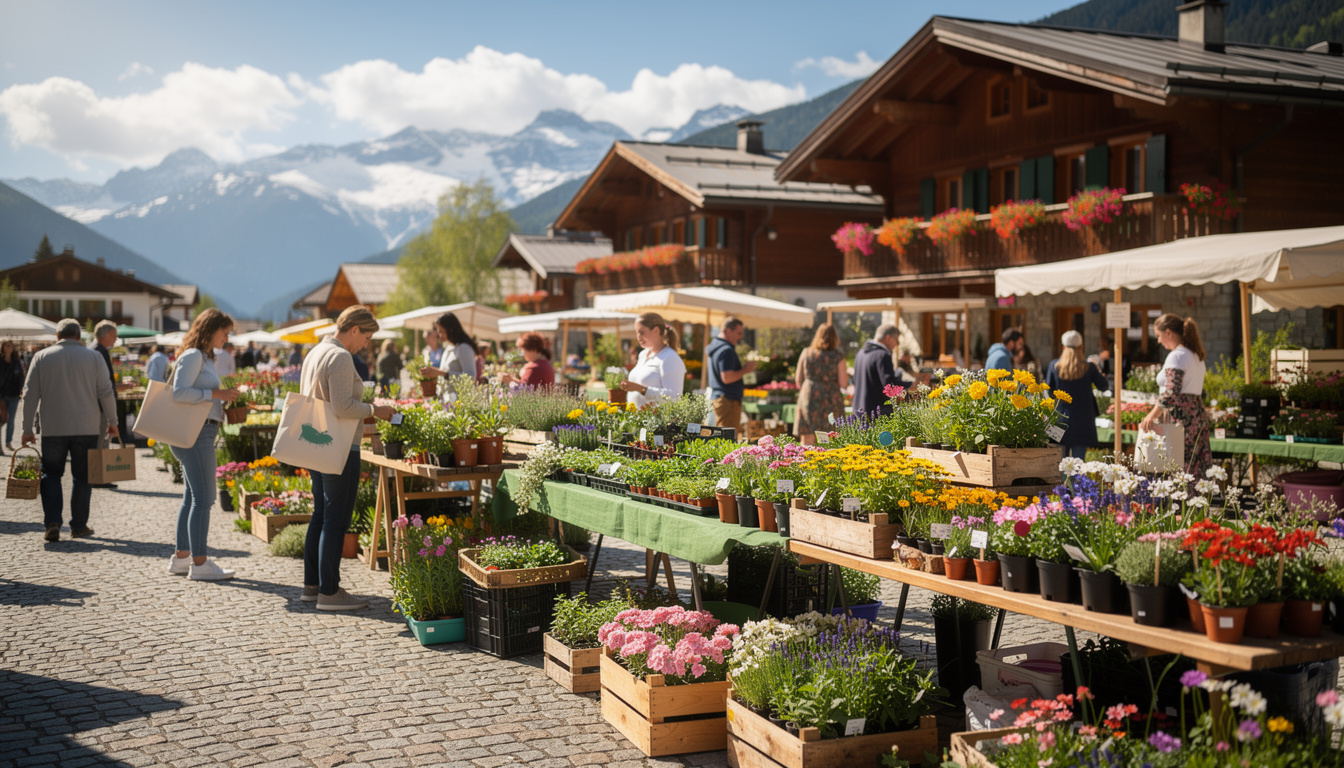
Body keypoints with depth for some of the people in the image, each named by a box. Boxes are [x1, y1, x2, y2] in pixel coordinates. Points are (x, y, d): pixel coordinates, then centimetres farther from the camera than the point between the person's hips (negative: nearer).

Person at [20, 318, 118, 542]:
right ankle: (79, 526, 11)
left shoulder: (41, 357, 3)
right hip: (86, 428, 0)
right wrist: (112, 421, 10)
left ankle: (52, 522, -3)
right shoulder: (92, 357, 0)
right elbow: (106, 393, -1)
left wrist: (27, 429, 7)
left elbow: (30, 395, 2)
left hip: (53, 428, 0)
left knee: (51, 474, 10)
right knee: (82, 476, 8)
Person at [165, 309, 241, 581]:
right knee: (203, 498, -9)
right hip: (196, 432, -11)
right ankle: (199, 563, -7)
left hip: (202, 433, 11)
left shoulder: (208, 357, 20)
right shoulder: (193, 356, -11)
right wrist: (216, 394, -21)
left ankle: (181, 557, 20)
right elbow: (180, 392, -22)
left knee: (192, 496, 13)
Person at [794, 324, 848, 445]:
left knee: (807, 444, 2)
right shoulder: (838, 356, -3)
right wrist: (846, 372, 16)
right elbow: (843, 384, -3)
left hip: (808, 399, 2)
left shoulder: (806, 353, 4)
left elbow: (798, 380, 9)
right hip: (831, 402, -2)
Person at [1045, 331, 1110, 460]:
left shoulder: (1054, 365, -5)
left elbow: (1048, 387, 4)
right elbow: (1102, 385, 4)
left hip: (1060, 417, 2)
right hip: (1082, 420, -2)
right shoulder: (1089, 368, -9)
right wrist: (1099, 372, 22)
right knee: (1079, 459, 3)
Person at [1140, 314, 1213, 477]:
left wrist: (1152, 415, -17)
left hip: (1180, 418, -9)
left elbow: (1171, 392, -22)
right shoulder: (1196, 356, 18)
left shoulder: (1176, 356, -11)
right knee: (1196, 474, 6)